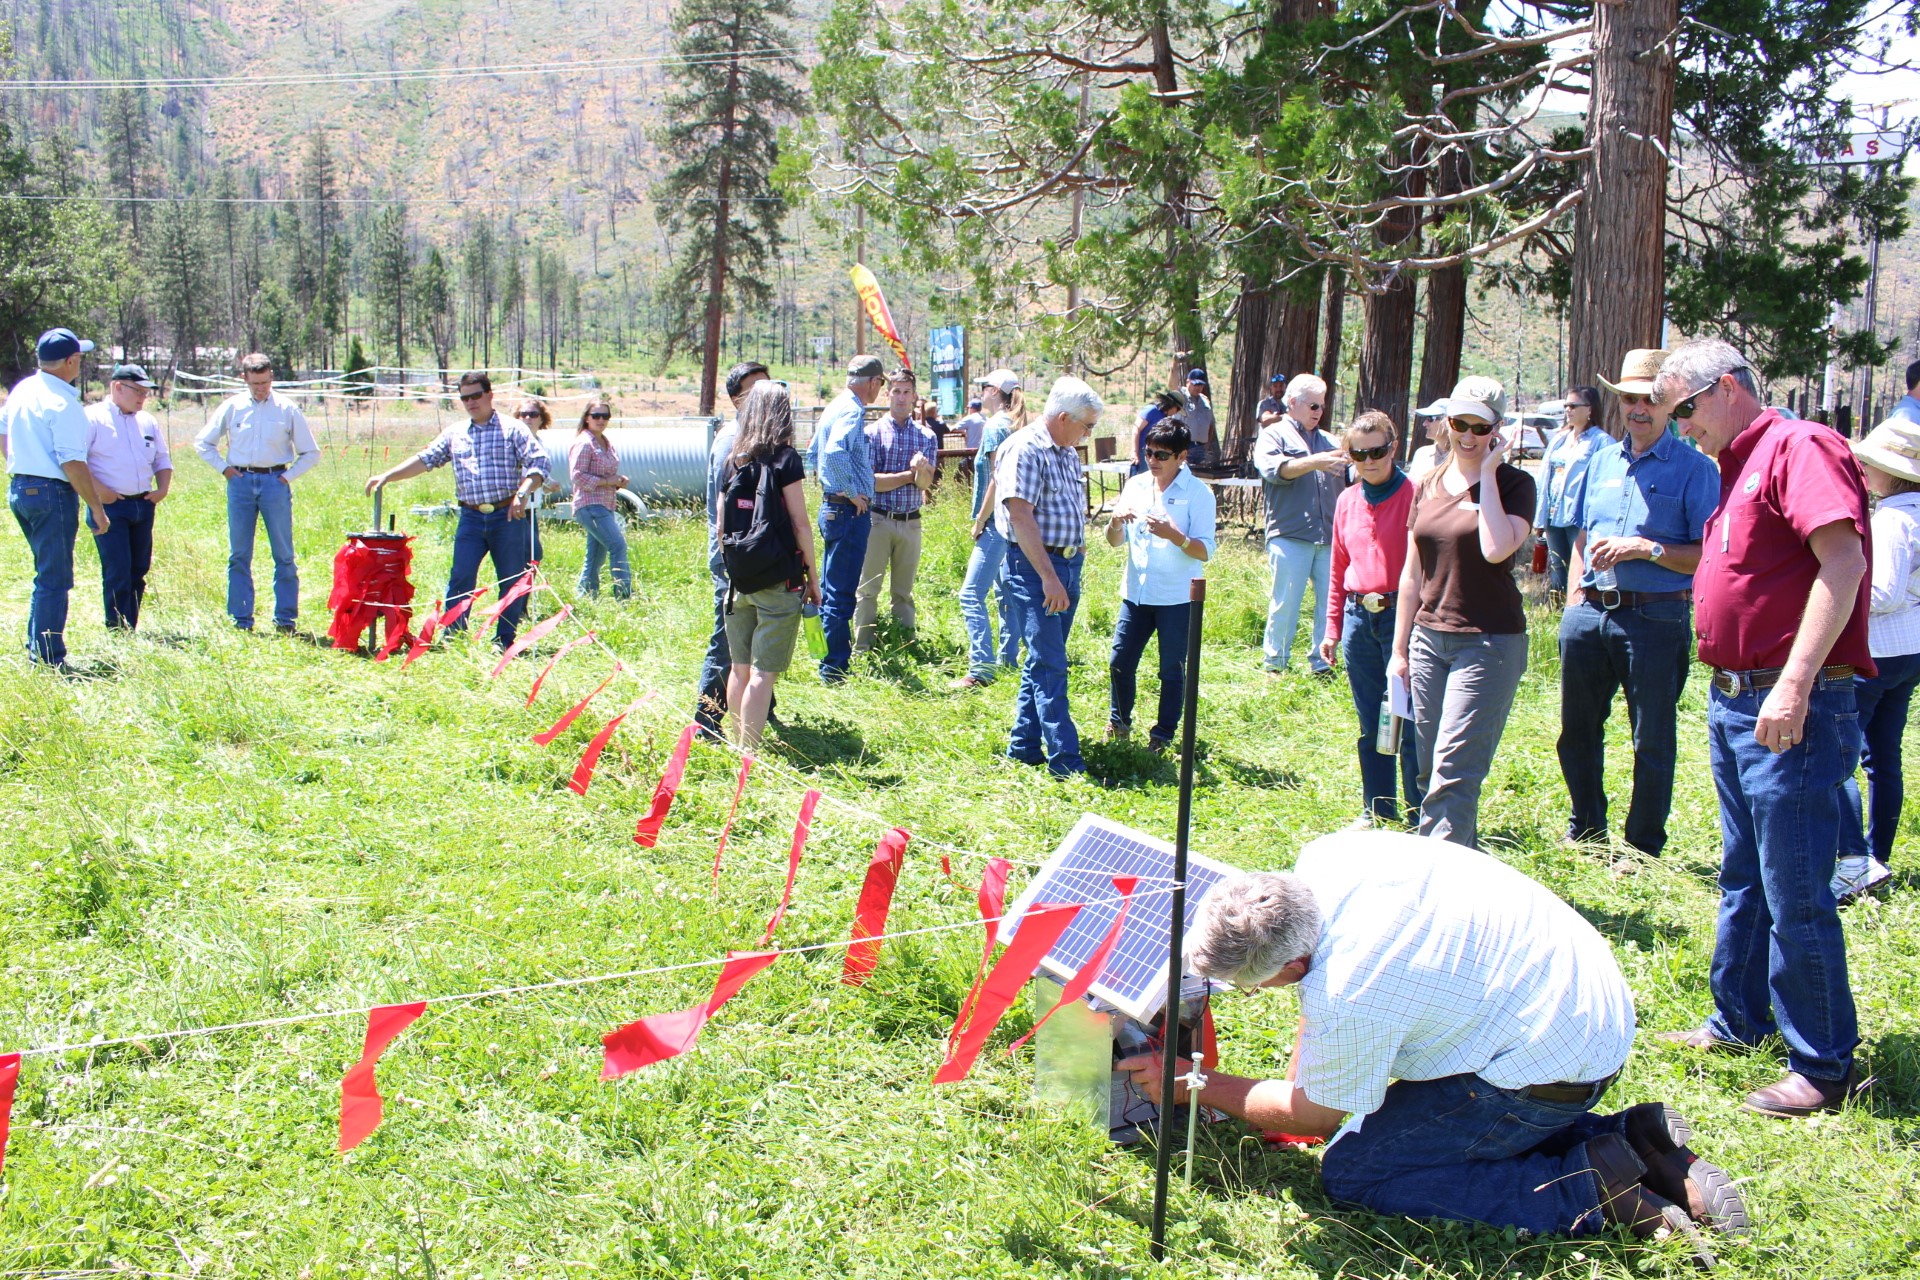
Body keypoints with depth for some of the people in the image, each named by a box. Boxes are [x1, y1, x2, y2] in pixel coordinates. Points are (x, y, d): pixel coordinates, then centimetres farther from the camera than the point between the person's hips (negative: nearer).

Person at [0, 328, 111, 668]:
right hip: (51, 493, -9)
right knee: (54, 580, -3)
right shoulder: (62, 403, -18)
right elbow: (72, 463, -22)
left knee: (47, 572, 21)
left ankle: (35, 648, 26)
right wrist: (97, 509, -17)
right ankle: (49, 659, 0)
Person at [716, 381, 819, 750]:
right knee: (764, 671, -4)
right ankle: (749, 753, -6)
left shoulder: (733, 461, 7)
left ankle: (739, 747, 22)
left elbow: (720, 528, 9)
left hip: (739, 579, 5)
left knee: (740, 667, 14)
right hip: (779, 580, -5)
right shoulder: (784, 458, -8)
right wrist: (813, 577, -1)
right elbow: (800, 524, -9)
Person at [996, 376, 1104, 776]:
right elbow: (1021, 517, -21)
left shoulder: (1068, 454, 15)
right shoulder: (1025, 450, -13)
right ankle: (1065, 760, -9)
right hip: (1033, 568, -9)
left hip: (1068, 566, 9)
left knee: (1043, 662, 12)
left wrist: (1075, 564, 15)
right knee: (1050, 666, -9)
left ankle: (1023, 746, 20)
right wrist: (1049, 577, -24)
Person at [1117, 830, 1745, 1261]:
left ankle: (1590, 1191, -9)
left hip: (1550, 1067, -9)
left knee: (1351, 1171, -6)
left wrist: (1194, 1085, 3)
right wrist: (1299, 1075, 14)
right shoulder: (1323, 858, -8)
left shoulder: (1346, 1000, -30)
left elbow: (1315, 1117, -6)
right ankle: (1630, 1140, 12)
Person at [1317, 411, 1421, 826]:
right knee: (1370, 725, 13)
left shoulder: (1413, 496, -7)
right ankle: (1377, 808, 24)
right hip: (1359, 618, 6)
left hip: (1401, 616, -5)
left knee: (1409, 723, -3)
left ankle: (1419, 815, 7)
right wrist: (1333, 627, 15)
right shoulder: (1347, 501, 11)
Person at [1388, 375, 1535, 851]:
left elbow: (1497, 549, -23)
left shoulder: (1514, 484, -4)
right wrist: (1399, 648, 17)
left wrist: (1487, 474, -14)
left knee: (1453, 774, -10)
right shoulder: (1428, 486, 12)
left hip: (1489, 642, -6)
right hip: (1428, 638, 6)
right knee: (1430, 771, 9)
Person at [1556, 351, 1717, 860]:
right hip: (1589, 613, 6)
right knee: (1577, 731, 14)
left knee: (1653, 742, 3)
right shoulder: (1600, 460, 13)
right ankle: (1585, 833, 30)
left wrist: (1647, 549, -18)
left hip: (1656, 619, -5)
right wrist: (1574, 601, 10)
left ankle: (1643, 849, 14)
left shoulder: (1694, 468, -4)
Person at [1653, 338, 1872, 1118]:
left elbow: (1844, 562, -23)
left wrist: (1795, 684, -27)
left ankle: (1824, 1068, 5)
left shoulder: (1799, 448, -12)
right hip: (1734, 701, 10)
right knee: (1743, 879, 19)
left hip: (1793, 711, -10)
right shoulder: (1734, 470, 18)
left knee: (1796, 895, -5)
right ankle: (1740, 1021, 33)